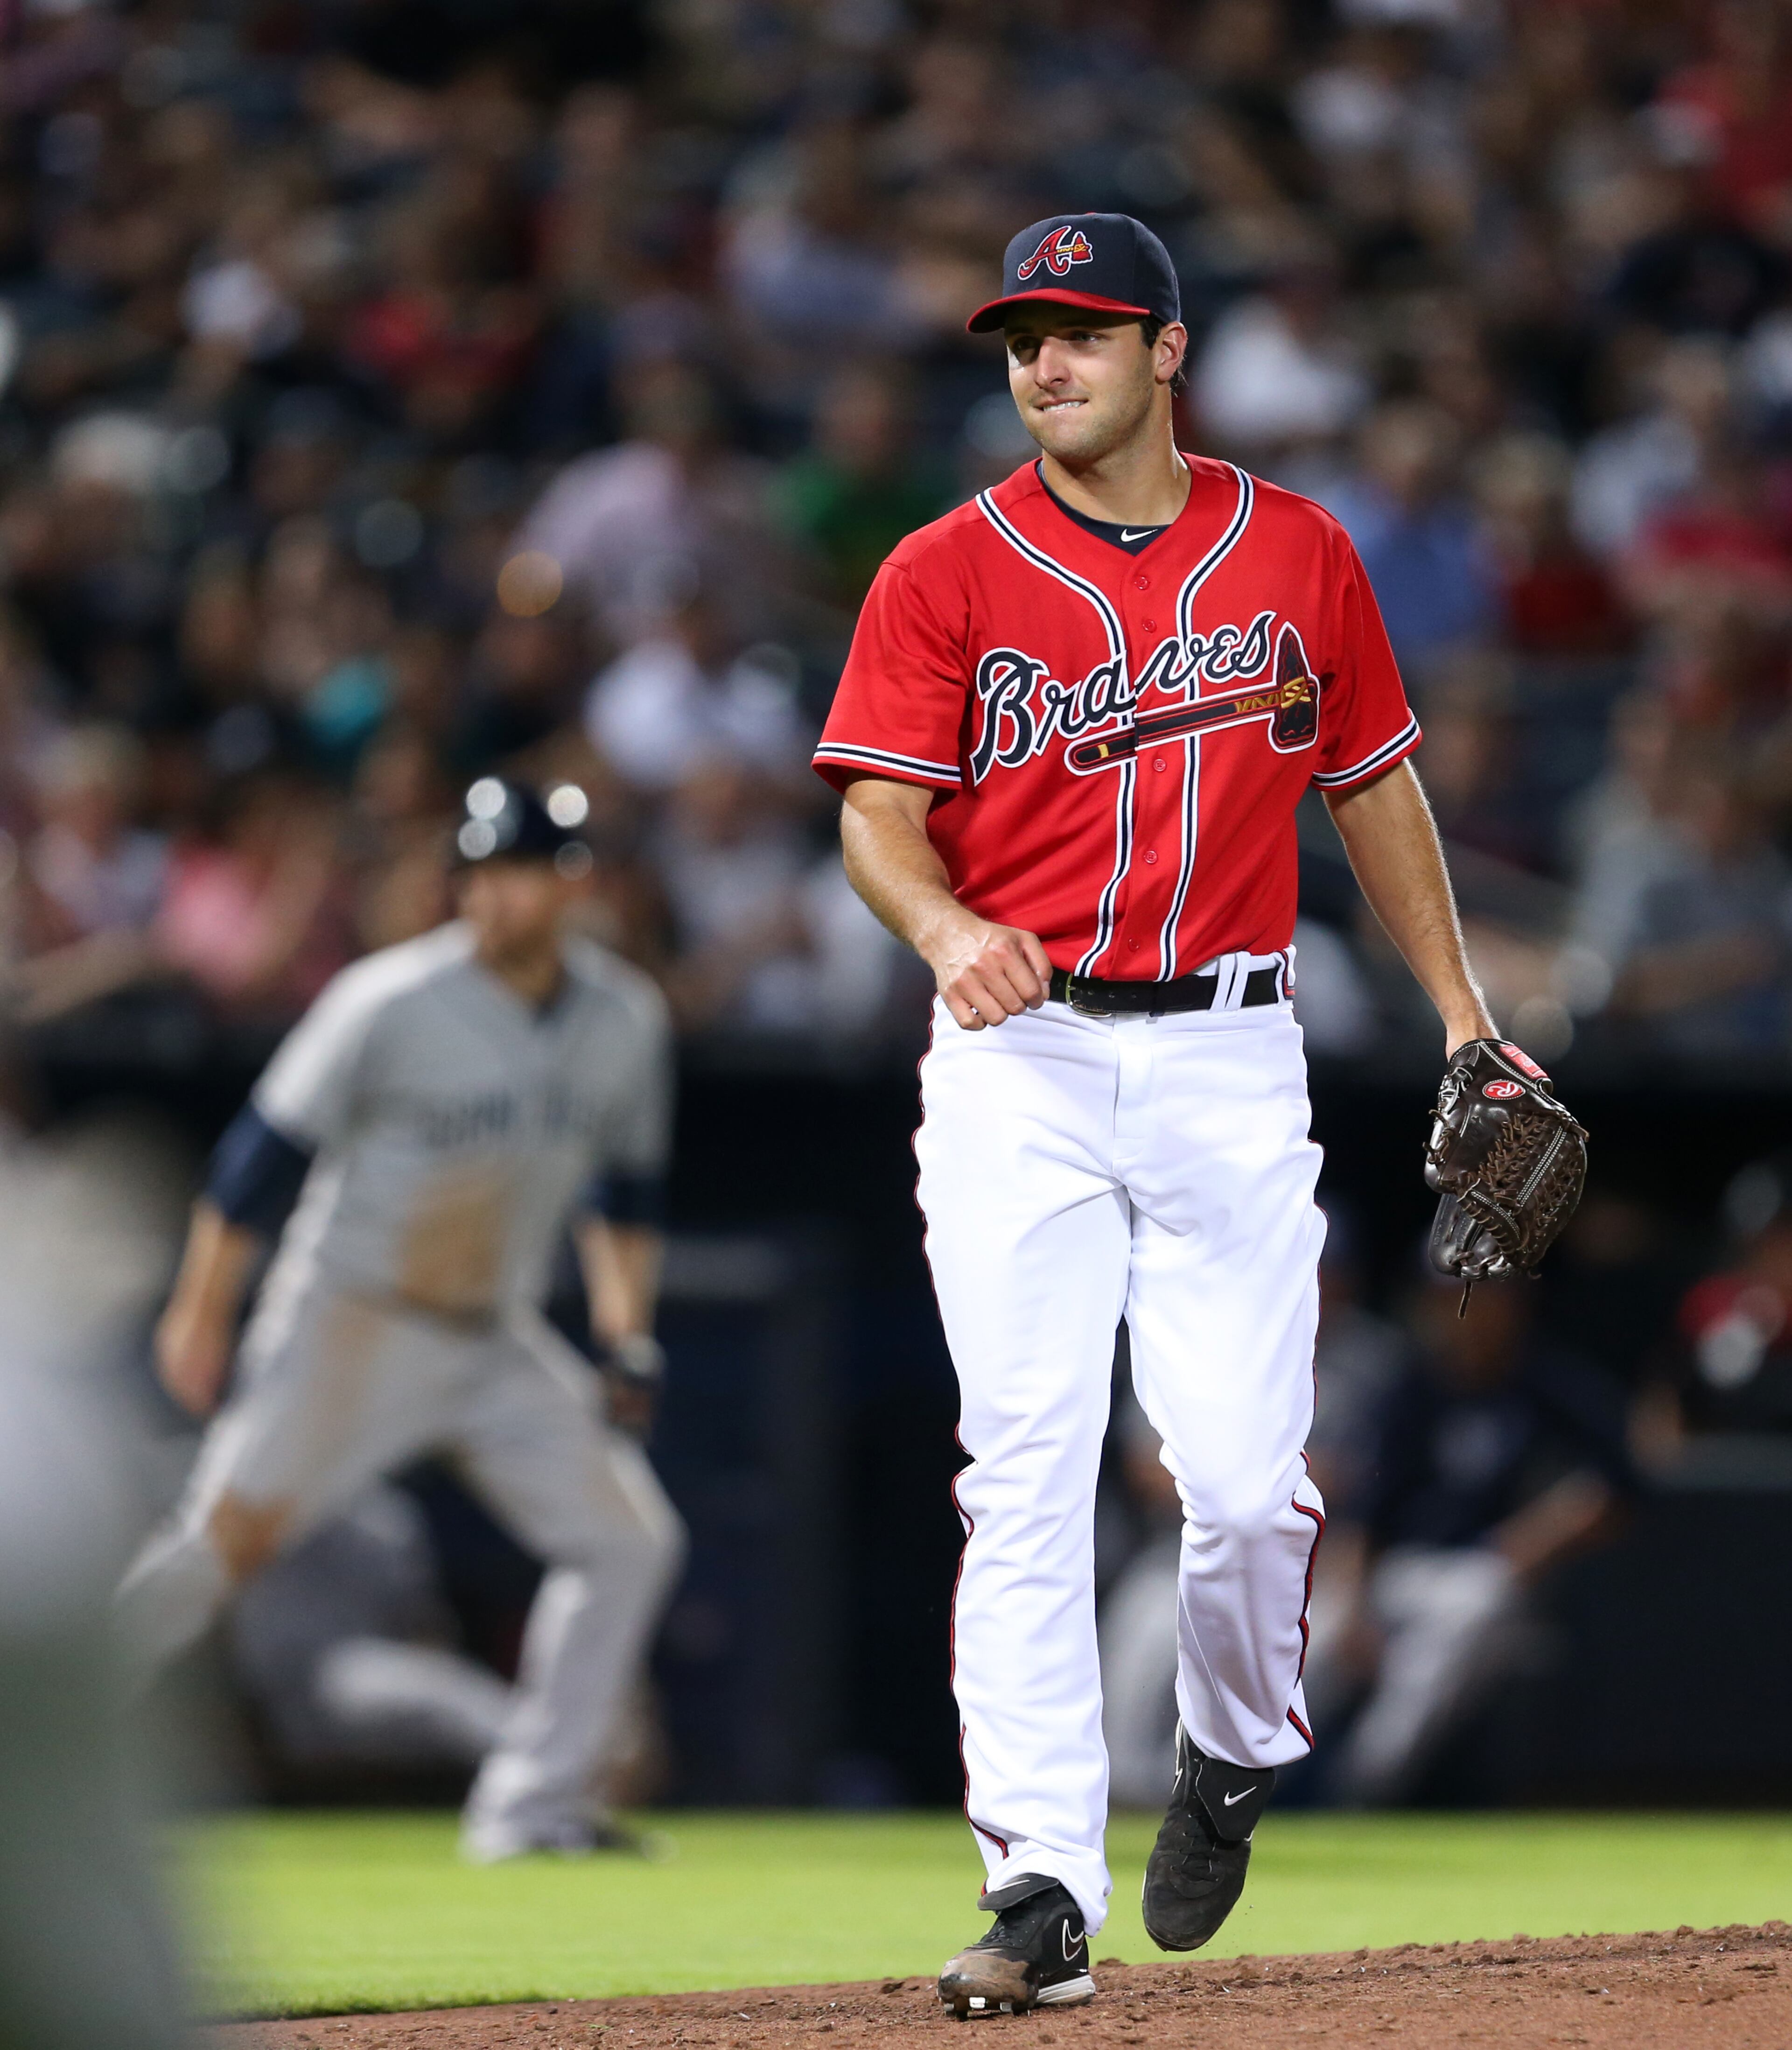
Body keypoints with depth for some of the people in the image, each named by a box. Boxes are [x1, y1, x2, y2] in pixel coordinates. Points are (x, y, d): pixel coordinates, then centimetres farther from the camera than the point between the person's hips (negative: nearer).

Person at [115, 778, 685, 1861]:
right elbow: (269, 1151, -10)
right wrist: (202, 1312, -10)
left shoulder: (626, 1020, 0)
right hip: (353, 1323, -6)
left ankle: (534, 1804, 4)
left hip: (498, 1343, 6)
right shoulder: (392, 1004, -15)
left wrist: (629, 1333, 7)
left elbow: (625, 1187, 16)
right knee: (227, 1538, -18)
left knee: (631, 1537, -1)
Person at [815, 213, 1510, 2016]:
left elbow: (1375, 786, 18)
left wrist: (1462, 1016, 15)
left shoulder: (1299, 554, 8)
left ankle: (1234, 1750, 26)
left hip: (1230, 1062, 1)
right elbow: (879, 819, -4)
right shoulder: (946, 574, 3)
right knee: (1025, 1478, -7)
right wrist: (944, 926, -26)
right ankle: (1043, 1890, -7)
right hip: (1017, 1058, -1)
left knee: (1249, 1479, -5)